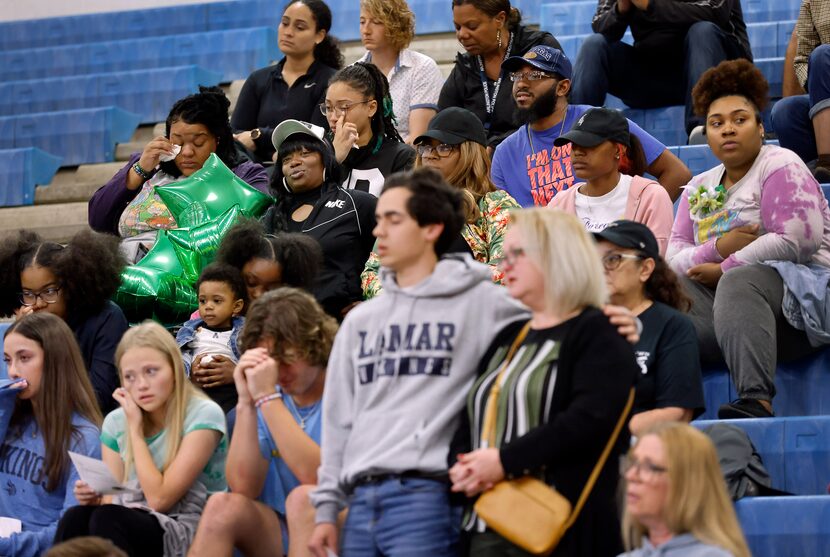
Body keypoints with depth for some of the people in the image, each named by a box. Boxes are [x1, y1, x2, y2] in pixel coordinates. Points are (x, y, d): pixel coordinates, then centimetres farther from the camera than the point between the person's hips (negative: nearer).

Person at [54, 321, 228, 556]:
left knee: (106, 519, -32)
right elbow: (114, 503, 8)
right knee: (75, 519, -28)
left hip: (190, 534, -5)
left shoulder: (204, 415, -9)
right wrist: (96, 497, -16)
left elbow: (159, 499, -14)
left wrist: (136, 428, -9)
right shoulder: (115, 422, 9)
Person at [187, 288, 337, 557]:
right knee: (223, 506, -20)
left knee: (304, 498, -31)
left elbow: (318, 477, -22)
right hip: (280, 534, 4)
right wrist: (246, 403, -13)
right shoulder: (267, 392, 7)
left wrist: (268, 398, -21)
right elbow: (243, 487, -5)